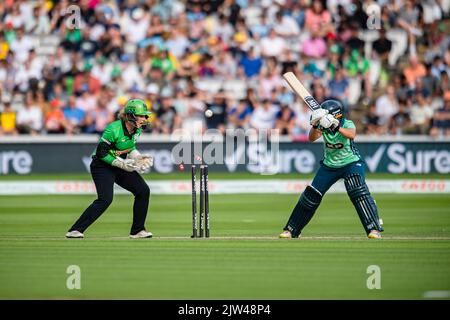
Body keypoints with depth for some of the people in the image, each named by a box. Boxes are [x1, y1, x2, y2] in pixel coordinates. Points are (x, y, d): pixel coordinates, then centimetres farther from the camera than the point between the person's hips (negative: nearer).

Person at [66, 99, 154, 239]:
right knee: (105, 199, -25)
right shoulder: (113, 129, -26)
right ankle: (75, 230, -23)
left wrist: (138, 157, -2)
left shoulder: (137, 129, -1)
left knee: (143, 191, 1)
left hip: (121, 165, 8)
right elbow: (100, 153, -24)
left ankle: (137, 230, 12)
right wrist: (122, 164, -26)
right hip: (102, 166, -8)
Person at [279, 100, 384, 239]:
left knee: (359, 193, -26)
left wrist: (336, 127, -56)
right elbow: (312, 138, -25)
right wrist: (315, 125, -44)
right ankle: (291, 230, 14)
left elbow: (351, 135, -41)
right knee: (311, 196, 2)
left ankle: (374, 229, -21)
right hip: (329, 166, 4)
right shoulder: (323, 125, -9)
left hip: (351, 164, -4)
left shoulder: (347, 124, -19)